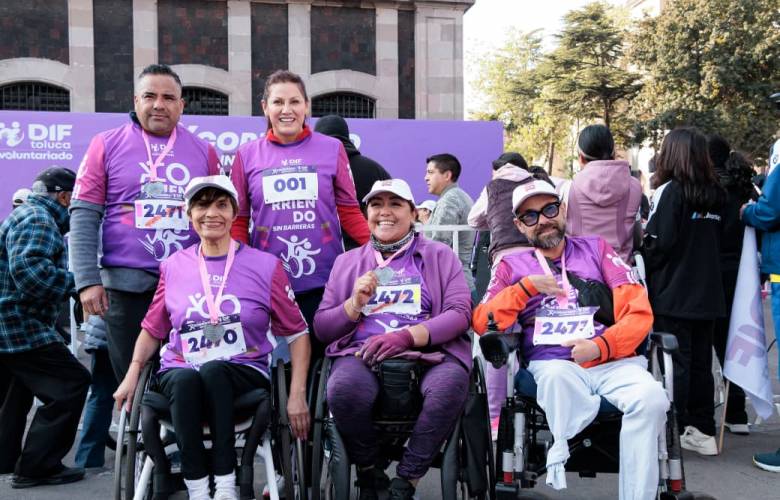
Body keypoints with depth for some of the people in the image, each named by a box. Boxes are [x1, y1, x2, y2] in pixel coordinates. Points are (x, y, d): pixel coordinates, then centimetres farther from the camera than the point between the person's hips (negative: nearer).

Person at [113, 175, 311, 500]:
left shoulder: (265, 265, 2)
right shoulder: (173, 266, 9)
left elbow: (296, 333, 5)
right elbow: (152, 329, 19)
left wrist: (297, 395, -4)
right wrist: (133, 374, 3)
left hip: (243, 374, -1)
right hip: (179, 374, 2)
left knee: (212, 370, -35)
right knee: (185, 378, -34)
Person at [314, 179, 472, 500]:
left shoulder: (440, 256, 17)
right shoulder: (347, 262, 22)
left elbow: (459, 313, 1)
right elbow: (322, 329, 17)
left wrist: (407, 336, -14)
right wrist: (355, 303, -3)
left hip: (428, 354, -1)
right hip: (362, 353, 1)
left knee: (452, 382, -37)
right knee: (344, 387, -35)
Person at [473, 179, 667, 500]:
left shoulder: (596, 249, 18)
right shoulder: (513, 266, 18)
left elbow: (639, 312, 7)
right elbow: (482, 323, 4)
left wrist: (600, 346, -10)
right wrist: (525, 286, -4)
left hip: (612, 359, 1)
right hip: (552, 363, -1)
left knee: (651, 398, -31)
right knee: (558, 376, -38)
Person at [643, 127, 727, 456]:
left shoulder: (670, 191, -13)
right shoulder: (715, 195, 7)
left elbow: (659, 244, -17)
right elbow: (717, 243, 12)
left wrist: (644, 271, -2)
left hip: (672, 294, -6)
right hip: (706, 293, 6)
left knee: (674, 363, 0)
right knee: (700, 363, 12)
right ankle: (703, 431, 18)